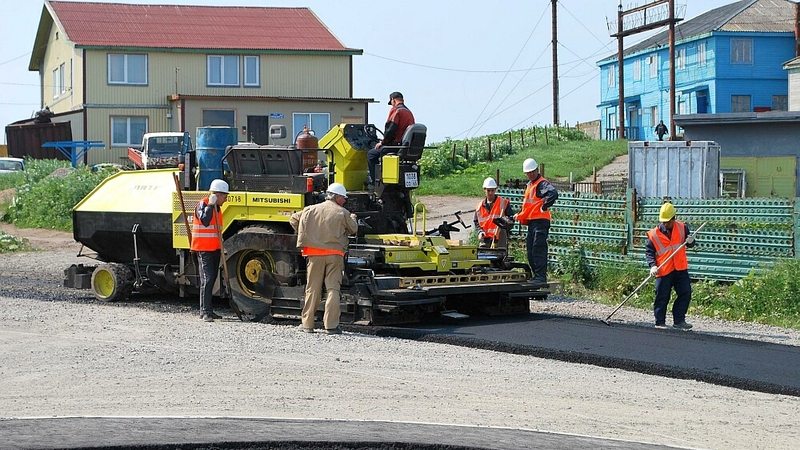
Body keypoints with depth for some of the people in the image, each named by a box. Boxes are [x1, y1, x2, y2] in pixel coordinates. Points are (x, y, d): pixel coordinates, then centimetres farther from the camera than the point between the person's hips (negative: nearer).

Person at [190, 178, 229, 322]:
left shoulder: (217, 207, 16)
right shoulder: (202, 204, -12)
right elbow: (205, 220, -30)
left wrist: (221, 248, 21)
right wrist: (210, 205, -25)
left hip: (215, 249, 9)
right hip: (204, 249, -9)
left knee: (212, 278, 11)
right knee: (207, 278, -13)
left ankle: (207, 310, 17)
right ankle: (205, 311, -15)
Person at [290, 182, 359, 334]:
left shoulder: (311, 210, 7)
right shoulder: (342, 213, 0)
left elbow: (293, 220, 13)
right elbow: (353, 229, 13)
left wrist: (305, 235, 26)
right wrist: (353, 219, 35)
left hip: (315, 254, 2)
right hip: (335, 255, -2)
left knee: (313, 288, 8)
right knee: (333, 289, 0)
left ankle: (307, 324, 11)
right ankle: (331, 325, -7)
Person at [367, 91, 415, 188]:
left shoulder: (395, 110, -12)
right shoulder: (409, 112, 16)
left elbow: (390, 130, -20)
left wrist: (382, 142, -5)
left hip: (395, 145, -9)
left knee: (371, 154, 6)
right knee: (376, 152, 27)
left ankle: (375, 183, 3)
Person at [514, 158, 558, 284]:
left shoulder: (542, 183, -11)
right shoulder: (529, 184, 20)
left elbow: (553, 194, -30)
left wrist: (544, 207, -19)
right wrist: (520, 214, 19)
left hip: (540, 221, -10)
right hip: (531, 222, 10)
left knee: (538, 249, -11)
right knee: (530, 251, 11)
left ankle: (541, 277, -11)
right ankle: (536, 276, 17)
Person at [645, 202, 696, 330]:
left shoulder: (682, 228, 2)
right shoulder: (654, 234, -5)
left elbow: (689, 244, 13)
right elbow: (649, 251, 0)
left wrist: (691, 241, -12)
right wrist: (653, 266, -14)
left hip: (680, 268, 3)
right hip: (663, 271, -3)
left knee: (685, 293, 2)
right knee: (662, 297, 0)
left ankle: (679, 320, 11)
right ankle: (660, 322, 11)